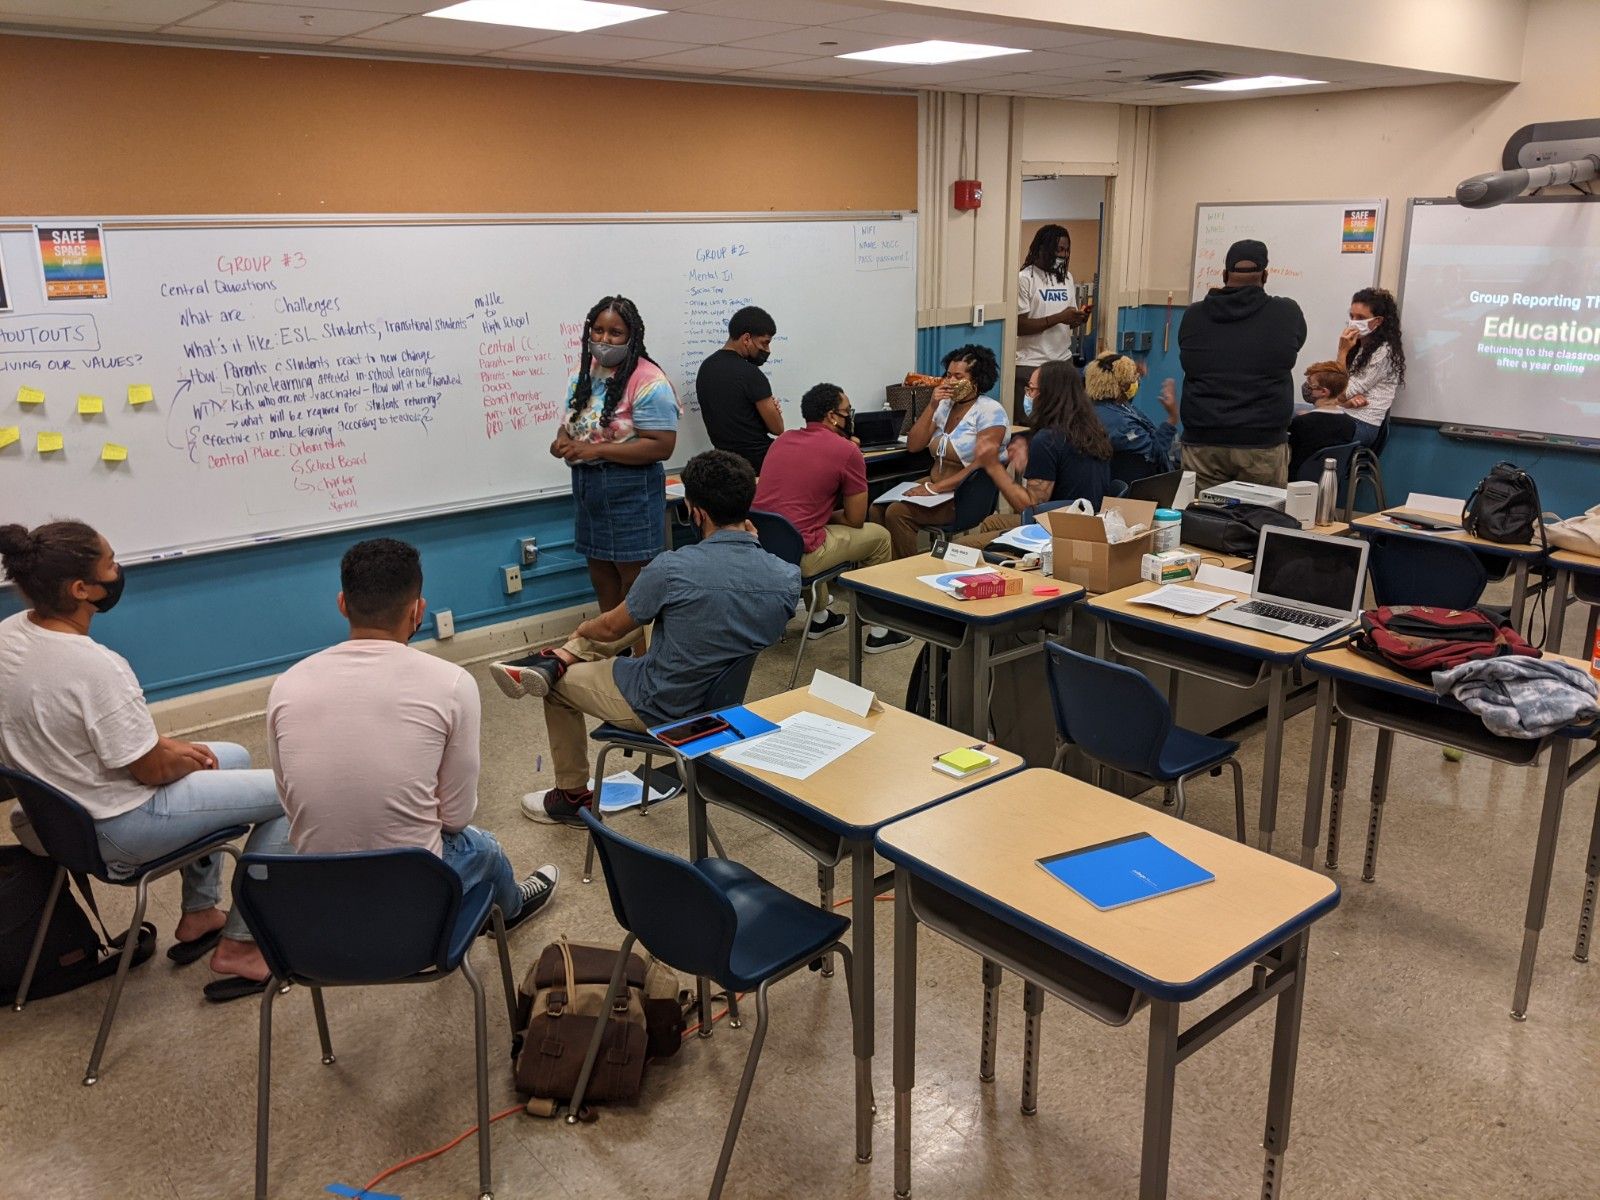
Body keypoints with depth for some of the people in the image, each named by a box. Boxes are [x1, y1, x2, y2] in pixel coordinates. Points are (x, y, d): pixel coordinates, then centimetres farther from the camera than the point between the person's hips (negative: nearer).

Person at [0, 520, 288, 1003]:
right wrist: (189, 757, 1)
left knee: (235, 757, 26)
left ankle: (199, 914, 32)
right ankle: (239, 946, 6)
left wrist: (167, 744, 5)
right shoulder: (95, 666, -31)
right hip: (115, 830, -9)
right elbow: (154, 770, -22)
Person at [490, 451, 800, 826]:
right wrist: (752, 546, 6)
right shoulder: (789, 579, -15)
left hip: (658, 707, -6)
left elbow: (611, 629, -9)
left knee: (559, 686, 22)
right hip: (724, 697, 6)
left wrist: (584, 630, 13)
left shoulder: (673, 569, -28)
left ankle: (573, 797, 34)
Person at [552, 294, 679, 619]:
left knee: (633, 579, 0)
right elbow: (573, 422, 21)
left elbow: (661, 446, -23)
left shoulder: (647, 381, -17)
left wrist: (596, 450, -24)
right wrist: (562, 441, -4)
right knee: (601, 575, 18)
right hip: (587, 486, 8)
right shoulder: (585, 372, 8)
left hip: (630, 489, -8)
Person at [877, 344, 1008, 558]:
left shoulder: (990, 411, -10)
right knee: (878, 508, -12)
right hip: (935, 482, 7)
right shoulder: (945, 405, 10)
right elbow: (913, 445, 6)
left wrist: (935, 488, -24)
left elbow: (982, 464, -20)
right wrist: (932, 406, -5)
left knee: (897, 513, -24)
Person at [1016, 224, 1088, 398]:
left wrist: (1079, 318, -3)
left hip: (1064, 360, 6)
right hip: (1031, 364, -6)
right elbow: (1019, 326, -15)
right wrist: (1059, 318, -18)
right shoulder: (1024, 278, -7)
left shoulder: (1067, 277, 15)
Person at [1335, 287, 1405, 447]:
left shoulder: (1384, 352, -8)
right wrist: (1348, 400, -12)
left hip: (1363, 424, -7)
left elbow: (1344, 392, -10)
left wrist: (1343, 352, -7)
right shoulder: (1357, 345, 17)